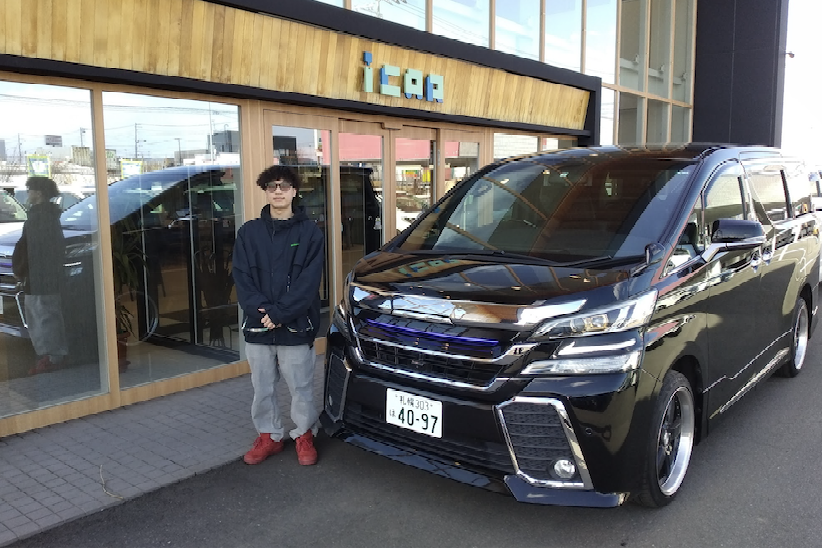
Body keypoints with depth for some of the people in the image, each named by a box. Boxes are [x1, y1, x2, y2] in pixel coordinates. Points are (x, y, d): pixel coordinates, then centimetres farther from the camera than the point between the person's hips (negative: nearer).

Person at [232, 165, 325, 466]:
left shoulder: (310, 232, -1)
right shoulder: (249, 232, 6)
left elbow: (308, 282, -8)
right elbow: (241, 277, 1)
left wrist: (279, 313, -17)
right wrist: (260, 311, -14)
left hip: (296, 326, -2)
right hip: (257, 326, 3)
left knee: (301, 387, 7)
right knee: (262, 388, 13)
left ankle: (304, 435, 27)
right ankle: (268, 436, 31)